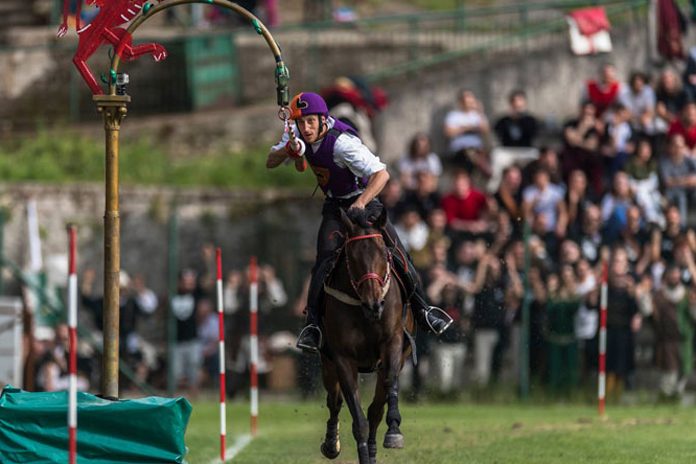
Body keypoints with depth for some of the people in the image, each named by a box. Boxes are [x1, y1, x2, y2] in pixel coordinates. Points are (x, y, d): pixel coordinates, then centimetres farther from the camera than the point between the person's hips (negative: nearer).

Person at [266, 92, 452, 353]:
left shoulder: (342, 142, -33)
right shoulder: (298, 135, -12)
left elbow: (381, 174, -40)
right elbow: (270, 163, -2)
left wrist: (359, 205, -52)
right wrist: (288, 150, -24)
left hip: (364, 198, -4)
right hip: (334, 205, 4)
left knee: (396, 252, -14)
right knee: (325, 258, -17)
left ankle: (422, 309, 2)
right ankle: (312, 323, -16)